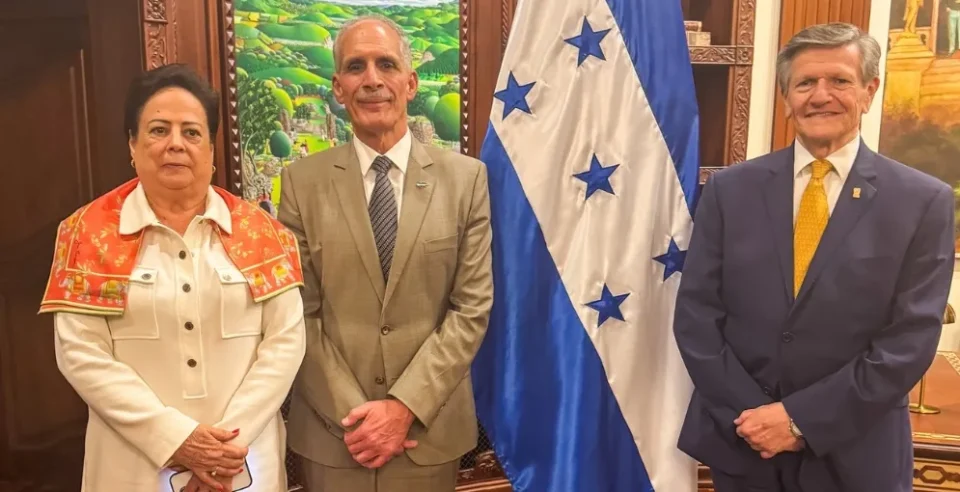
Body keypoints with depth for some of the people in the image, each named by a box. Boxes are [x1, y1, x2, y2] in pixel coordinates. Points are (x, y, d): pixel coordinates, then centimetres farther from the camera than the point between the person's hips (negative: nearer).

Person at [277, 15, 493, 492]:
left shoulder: (466, 178, -3)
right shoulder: (301, 182, -2)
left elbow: (472, 308, -6)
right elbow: (299, 314, -3)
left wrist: (406, 405, -12)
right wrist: (350, 412, -10)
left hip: (431, 427, 0)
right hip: (331, 430, 0)